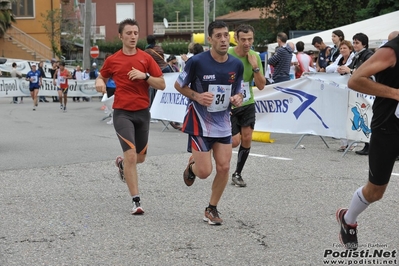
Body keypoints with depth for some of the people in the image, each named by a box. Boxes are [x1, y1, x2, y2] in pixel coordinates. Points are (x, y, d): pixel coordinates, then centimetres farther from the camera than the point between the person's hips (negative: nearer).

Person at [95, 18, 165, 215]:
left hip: (142, 112, 3)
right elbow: (101, 77, 19)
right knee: (131, 155, -16)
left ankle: (122, 163, 50)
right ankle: (136, 201, -9)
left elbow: (162, 85, 0)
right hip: (122, 113, -3)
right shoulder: (112, 60, 2)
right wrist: (99, 83, -5)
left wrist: (145, 75, -16)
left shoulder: (146, 58, 2)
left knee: (140, 157, 14)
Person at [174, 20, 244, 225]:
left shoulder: (237, 65, -2)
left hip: (223, 123, 4)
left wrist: (238, 98, -11)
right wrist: (197, 96, -20)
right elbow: (179, 85, -3)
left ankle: (212, 209, 18)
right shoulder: (197, 62, -16)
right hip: (200, 123, -4)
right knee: (204, 171, -8)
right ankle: (192, 166, 30)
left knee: (224, 167, 0)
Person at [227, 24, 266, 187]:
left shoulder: (255, 57, -2)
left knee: (246, 139, 1)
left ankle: (237, 174, 17)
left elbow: (261, 86, -3)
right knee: (234, 141, -9)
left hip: (248, 104, 4)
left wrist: (255, 67, -17)